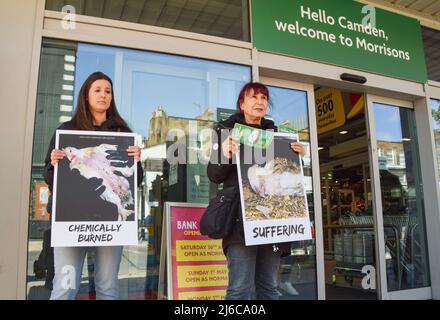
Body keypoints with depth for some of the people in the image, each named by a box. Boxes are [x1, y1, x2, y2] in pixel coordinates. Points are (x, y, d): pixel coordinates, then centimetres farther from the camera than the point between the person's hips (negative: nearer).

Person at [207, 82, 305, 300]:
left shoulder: (274, 133, 18)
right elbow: (214, 176, 0)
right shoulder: (227, 130, 5)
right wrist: (225, 156, -19)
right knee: (240, 288, -9)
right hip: (241, 216, -4)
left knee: (269, 287, 9)